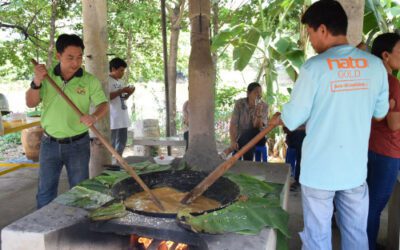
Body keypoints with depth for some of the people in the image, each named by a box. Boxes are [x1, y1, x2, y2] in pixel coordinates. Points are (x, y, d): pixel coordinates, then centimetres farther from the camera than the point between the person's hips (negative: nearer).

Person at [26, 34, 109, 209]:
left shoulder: (90, 80, -8)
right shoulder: (46, 77, -2)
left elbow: (103, 104, -8)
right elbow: (30, 104, -4)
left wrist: (94, 116, -29)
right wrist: (36, 83, -22)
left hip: (78, 144, -1)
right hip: (49, 144, 2)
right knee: (45, 193, 13)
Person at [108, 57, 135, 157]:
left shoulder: (120, 81, 16)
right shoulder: (107, 81, -10)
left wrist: (129, 93, 2)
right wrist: (122, 90, -18)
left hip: (122, 117, 9)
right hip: (113, 118, -9)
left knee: (122, 140, 14)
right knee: (111, 142, -4)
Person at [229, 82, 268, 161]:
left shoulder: (264, 106, -8)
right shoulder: (239, 103, -8)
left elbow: (257, 127, -16)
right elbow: (233, 124, -13)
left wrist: (259, 112, -31)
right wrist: (233, 141, -27)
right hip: (240, 138, -1)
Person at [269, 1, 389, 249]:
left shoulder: (314, 67, -14)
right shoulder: (376, 65, 0)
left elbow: (293, 118, -8)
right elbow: (380, 113, 10)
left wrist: (278, 118, 13)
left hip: (319, 169, -4)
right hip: (356, 168, 4)